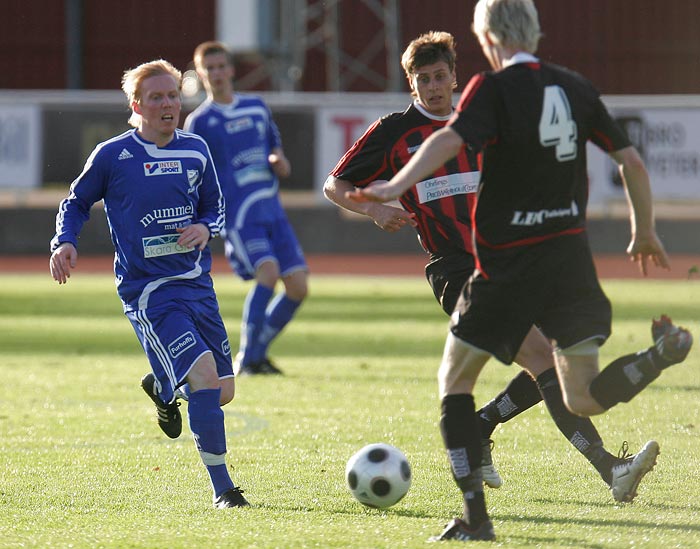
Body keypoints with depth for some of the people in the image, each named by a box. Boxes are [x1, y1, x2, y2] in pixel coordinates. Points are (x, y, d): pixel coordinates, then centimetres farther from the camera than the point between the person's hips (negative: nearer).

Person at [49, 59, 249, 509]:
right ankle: (223, 489, -12)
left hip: (197, 283, 5)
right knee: (205, 375, -21)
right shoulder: (113, 155, -4)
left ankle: (161, 387, 41)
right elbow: (76, 203, 10)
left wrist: (205, 229, -5)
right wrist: (65, 243, -7)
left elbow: (215, 207, 18)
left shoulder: (196, 151, 7)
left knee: (223, 391, 7)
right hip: (147, 291, -5)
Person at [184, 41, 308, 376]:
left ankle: (258, 350, 16)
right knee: (268, 271, -25)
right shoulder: (199, 122, 2)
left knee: (298, 286, -2)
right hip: (238, 215, -5)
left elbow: (276, 151, 23)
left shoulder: (257, 107, 15)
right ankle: (247, 358, -15)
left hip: (272, 210, 5)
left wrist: (281, 163, 1)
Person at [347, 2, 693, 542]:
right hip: (570, 251, 5)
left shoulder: (493, 88, -7)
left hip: (508, 262, -5)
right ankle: (663, 351, -23)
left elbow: (450, 139, -26)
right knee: (583, 399, 6)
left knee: (454, 380, 11)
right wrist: (645, 234, 24)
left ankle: (476, 518, 4)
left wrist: (398, 186, -33)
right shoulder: (576, 87, 10)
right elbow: (632, 161, 13)